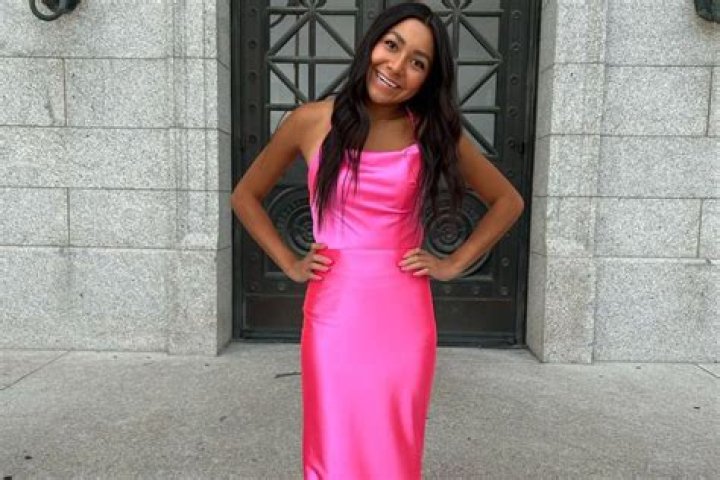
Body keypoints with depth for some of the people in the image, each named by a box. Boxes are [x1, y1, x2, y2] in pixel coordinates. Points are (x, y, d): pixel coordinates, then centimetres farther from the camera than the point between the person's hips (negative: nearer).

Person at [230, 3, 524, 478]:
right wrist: (289, 263, 3)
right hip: (333, 314, 0)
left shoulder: (433, 131, 0)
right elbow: (246, 196, 11)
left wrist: (453, 264, 2)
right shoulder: (311, 122, -1)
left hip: (402, 316, 1)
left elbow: (508, 201, 9)